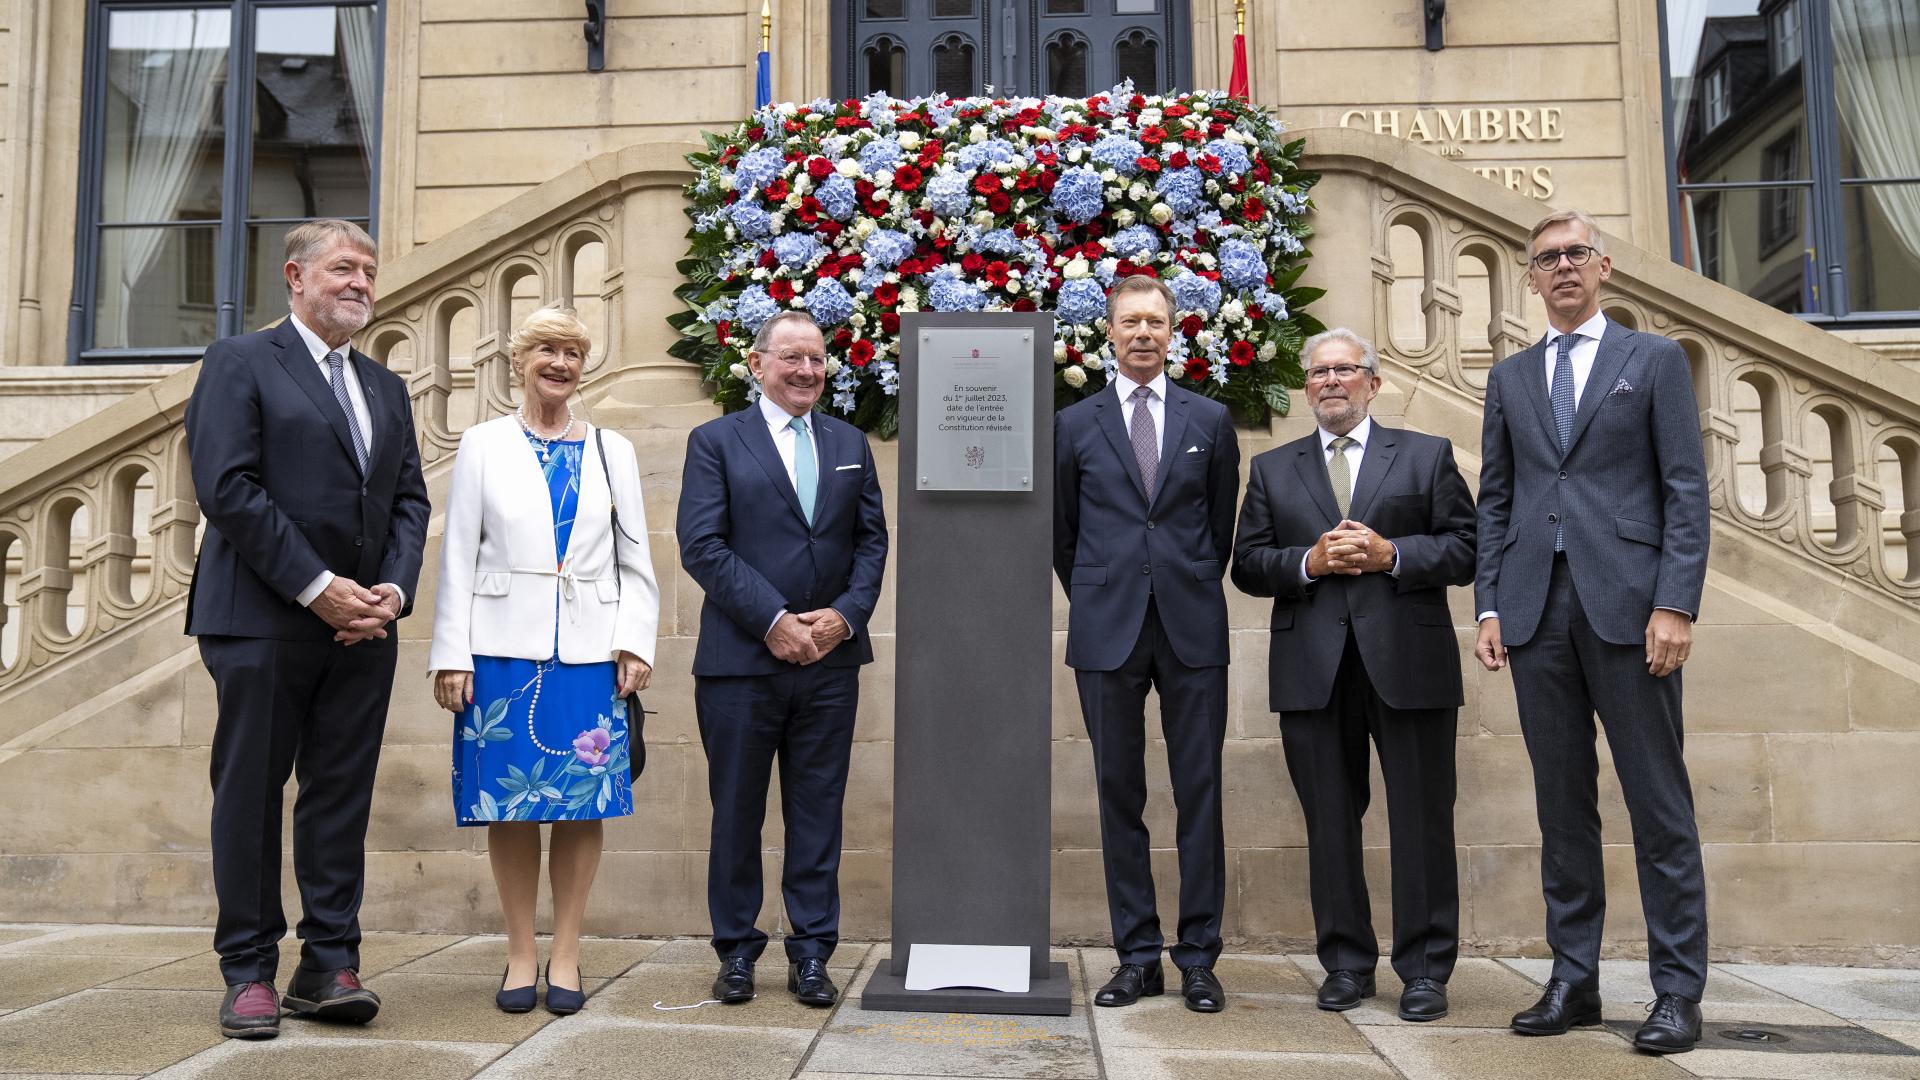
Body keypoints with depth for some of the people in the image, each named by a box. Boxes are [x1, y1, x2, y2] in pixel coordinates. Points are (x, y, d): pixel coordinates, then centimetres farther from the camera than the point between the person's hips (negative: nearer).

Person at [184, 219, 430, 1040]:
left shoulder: (386, 387, 19)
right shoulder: (240, 362, 1)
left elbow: (410, 500, 14)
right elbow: (226, 487, -10)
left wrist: (395, 588, -4)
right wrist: (317, 588, -15)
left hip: (362, 627, 5)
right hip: (263, 621, -5)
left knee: (342, 798, 5)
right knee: (250, 796, 3)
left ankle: (328, 966, 12)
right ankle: (249, 972, 12)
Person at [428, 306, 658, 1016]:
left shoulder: (613, 451, 12)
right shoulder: (484, 446, 9)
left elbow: (635, 559, 10)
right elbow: (458, 554, 4)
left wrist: (635, 643, -2)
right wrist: (451, 654, -3)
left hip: (589, 651, 1)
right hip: (504, 649, -1)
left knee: (582, 804, 3)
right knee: (510, 805, 3)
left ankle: (566, 953, 15)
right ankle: (520, 954, 16)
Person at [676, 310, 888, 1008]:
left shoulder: (850, 444, 14)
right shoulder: (715, 442, 2)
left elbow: (872, 540, 10)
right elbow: (702, 545, -7)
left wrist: (845, 614, -7)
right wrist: (773, 620, -14)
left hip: (830, 660, 3)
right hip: (741, 660, -3)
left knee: (818, 812, 7)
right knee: (737, 812, 7)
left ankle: (812, 954, 18)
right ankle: (737, 951, 21)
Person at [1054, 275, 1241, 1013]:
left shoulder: (1210, 420, 8)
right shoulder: (1075, 425, 7)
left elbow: (1222, 525, 13)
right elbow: (1062, 533, 13)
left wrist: (1193, 593, 12)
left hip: (1191, 627, 0)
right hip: (1107, 632, 0)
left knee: (1199, 792, 2)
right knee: (1120, 795, 4)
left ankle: (1199, 958, 11)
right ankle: (1137, 956, 13)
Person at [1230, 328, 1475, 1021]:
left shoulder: (1427, 456, 11)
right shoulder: (1272, 469, 15)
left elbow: (1466, 547, 3)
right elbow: (1247, 564, 8)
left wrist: (1391, 554, -11)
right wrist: (1309, 562, -9)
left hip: (1409, 661, -1)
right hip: (1313, 670, 2)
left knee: (1421, 821, 1)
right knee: (1330, 822, 7)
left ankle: (1425, 970, 13)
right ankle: (1346, 964, 19)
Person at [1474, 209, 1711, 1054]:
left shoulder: (1654, 359, 8)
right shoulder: (1510, 377, 17)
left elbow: (1686, 488, 0)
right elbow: (1494, 500, 14)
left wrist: (1675, 604, -10)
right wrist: (1489, 606, 4)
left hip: (1626, 602, -3)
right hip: (1537, 606, 3)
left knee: (1659, 805, 0)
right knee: (1562, 803, 6)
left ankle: (1678, 991, 8)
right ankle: (1573, 980, 13)